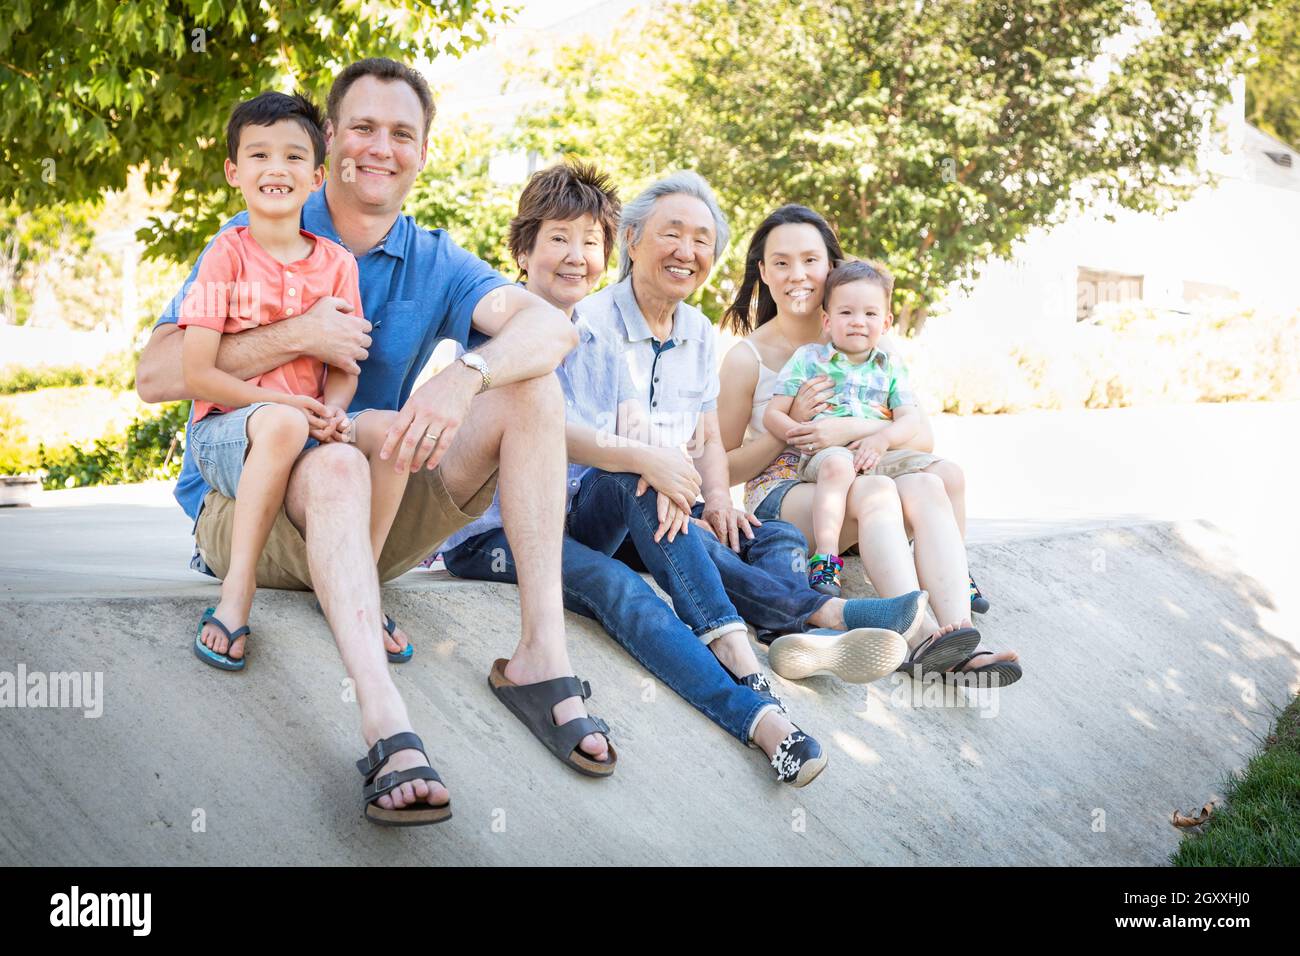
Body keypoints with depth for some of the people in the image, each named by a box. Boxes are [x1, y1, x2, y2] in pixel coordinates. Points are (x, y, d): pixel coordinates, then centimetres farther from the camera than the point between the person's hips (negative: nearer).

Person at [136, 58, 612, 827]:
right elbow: (156, 374, -9)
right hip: (245, 506, -3)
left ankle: (541, 656, -26)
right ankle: (387, 726, -54)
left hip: (372, 521, 3)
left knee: (532, 389, -15)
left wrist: (467, 377, -35)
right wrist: (297, 336, -18)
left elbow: (552, 326, -14)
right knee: (339, 465, -38)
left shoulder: (434, 263, 7)